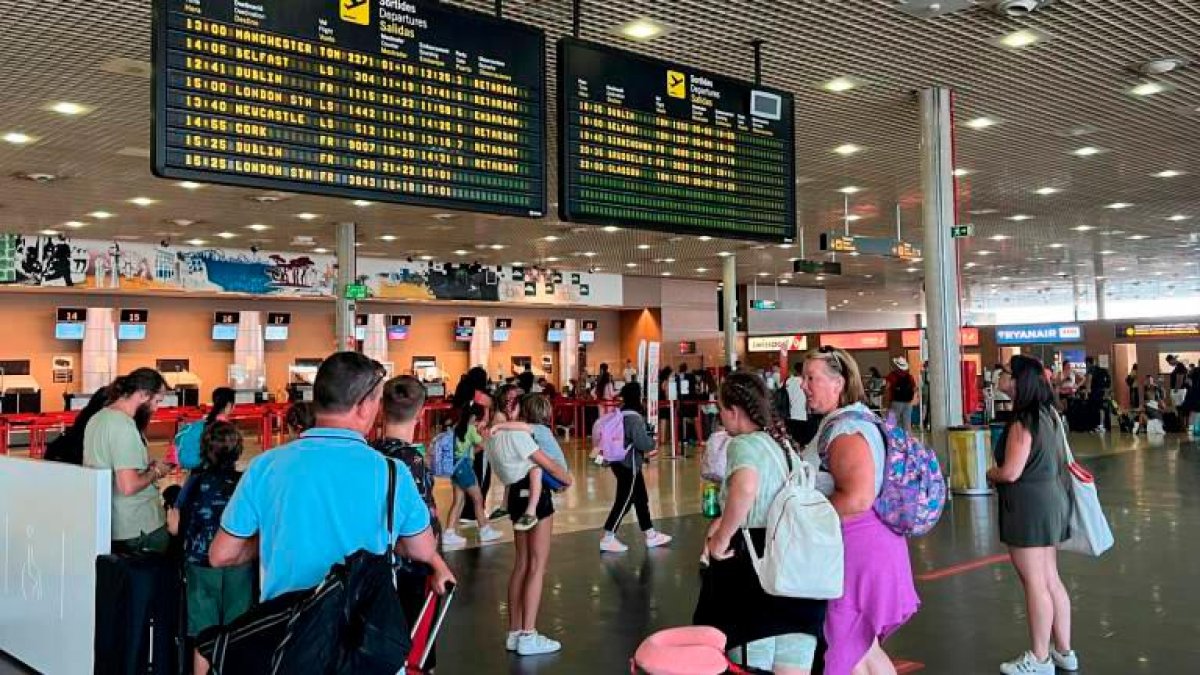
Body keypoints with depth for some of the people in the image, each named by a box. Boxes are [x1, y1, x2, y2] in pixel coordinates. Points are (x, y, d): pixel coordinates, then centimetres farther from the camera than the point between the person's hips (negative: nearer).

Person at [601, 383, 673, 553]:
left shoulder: (623, 414, 9)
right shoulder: (634, 417, -21)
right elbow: (641, 441, -28)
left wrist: (645, 453, 15)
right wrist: (653, 445, -7)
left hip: (623, 462, 10)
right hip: (629, 465, -10)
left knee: (641, 499, 16)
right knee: (624, 501, -3)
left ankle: (651, 535, 25)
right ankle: (608, 539, 3)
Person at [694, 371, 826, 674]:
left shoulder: (744, 444, -9)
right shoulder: (784, 442, 15)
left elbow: (745, 489, -31)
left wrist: (721, 538, -20)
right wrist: (727, 523, 20)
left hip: (754, 561, -7)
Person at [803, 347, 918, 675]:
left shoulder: (844, 431, -20)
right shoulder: (856, 420, 12)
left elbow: (857, 499, -29)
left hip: (859, 548, -10)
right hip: (872, 541, 10)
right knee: (866, 648, 20)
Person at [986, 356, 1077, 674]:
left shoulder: (1022, 422, -20)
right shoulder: (1049, 414, 8)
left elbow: (1011, 473, -21)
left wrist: (990, 473, -2)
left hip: (1029, 505, -9)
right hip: (1051, 499, 10)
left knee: (1035, 583, 1)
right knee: (1051, 580, 17)